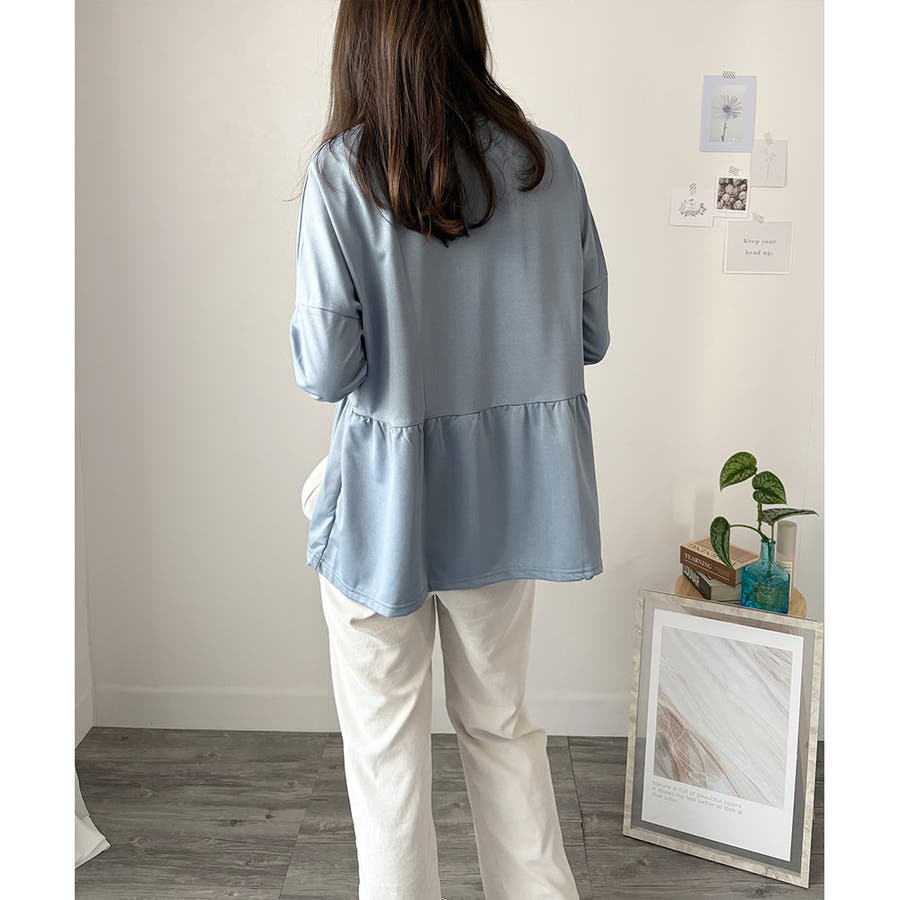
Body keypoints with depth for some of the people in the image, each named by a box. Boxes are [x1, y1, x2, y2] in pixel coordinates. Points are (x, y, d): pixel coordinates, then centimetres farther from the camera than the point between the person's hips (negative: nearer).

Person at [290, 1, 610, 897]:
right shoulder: (549, 164, -2)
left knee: (385, 740, 15)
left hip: (386, 499, -4)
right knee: (502, 721, 22)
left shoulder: (342, 173, -13)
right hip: (508, 494, 4)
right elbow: (591, 336, 3)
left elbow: (327, 369, -17)